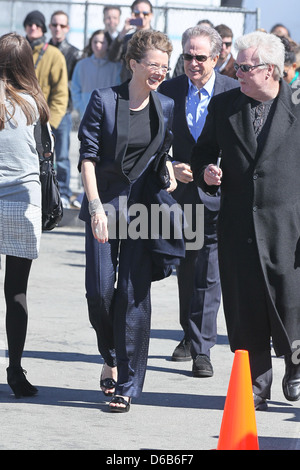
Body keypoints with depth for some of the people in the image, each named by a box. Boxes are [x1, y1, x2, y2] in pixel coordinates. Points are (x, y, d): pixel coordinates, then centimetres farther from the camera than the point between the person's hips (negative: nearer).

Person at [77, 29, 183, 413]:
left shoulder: (166, 108, 6)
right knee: (99, 290, -4)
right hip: (104, 204, -2)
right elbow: (88, 157, -6)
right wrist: (96, 206, -13)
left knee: (134, 295, -3)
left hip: (144, 208, 2)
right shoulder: (104, 101, -4)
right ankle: (111, 357, 25)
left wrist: (169, 175, 4)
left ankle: (126, 386, 2)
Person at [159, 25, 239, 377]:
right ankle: (191, 336, 33)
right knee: (185, 270, 15)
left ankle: (202, 349, -4)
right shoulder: (169, 91, 3)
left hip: (217, 193, -3)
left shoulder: (234, 93, -5)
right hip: (180, 192, 3)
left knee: (208, 274, -7)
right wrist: (172, 167, -9)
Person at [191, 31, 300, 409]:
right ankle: (256, 385, 15)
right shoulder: (223, 106, 8)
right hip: (237, 222, 3)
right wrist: (205, 172, -5)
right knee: (244, 307, 3)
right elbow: (203, 151, 19)